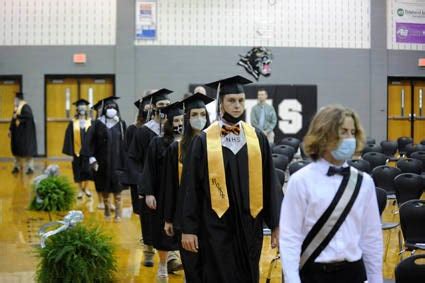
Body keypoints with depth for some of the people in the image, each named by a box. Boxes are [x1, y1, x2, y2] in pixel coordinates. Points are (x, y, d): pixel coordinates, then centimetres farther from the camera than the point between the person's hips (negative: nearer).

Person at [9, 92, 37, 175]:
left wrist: (18, 116, -26)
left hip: (25, 132, -9)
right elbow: (13, 119, 15)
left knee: (27, 150, -4)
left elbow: (29, 116, -31)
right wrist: (10, 129, 13)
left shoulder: (25, 107, -15)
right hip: (17, 133, 9)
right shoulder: (17, 107, 11)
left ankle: (30, 168, 2)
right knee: (17, 150, 12)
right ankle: (17, 167, 22)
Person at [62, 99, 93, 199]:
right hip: (77, 151, 0)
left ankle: (86, 188, 24)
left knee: (87, 170, 5)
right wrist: (70, 151, -7)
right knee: (78, 171, 7)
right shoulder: (73, 123, -1)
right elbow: (69, 137, -1)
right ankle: (80, 190, 20)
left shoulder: (90, 122, 0)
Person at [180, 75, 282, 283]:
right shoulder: (203, 141, -2)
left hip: (249, 225, 3)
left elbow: (270, 184, 5)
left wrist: (276, 224, 3)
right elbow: (191, 188, -1)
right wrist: (188, 228, -4)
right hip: (216, 226, -2)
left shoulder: (258, 139, 4)